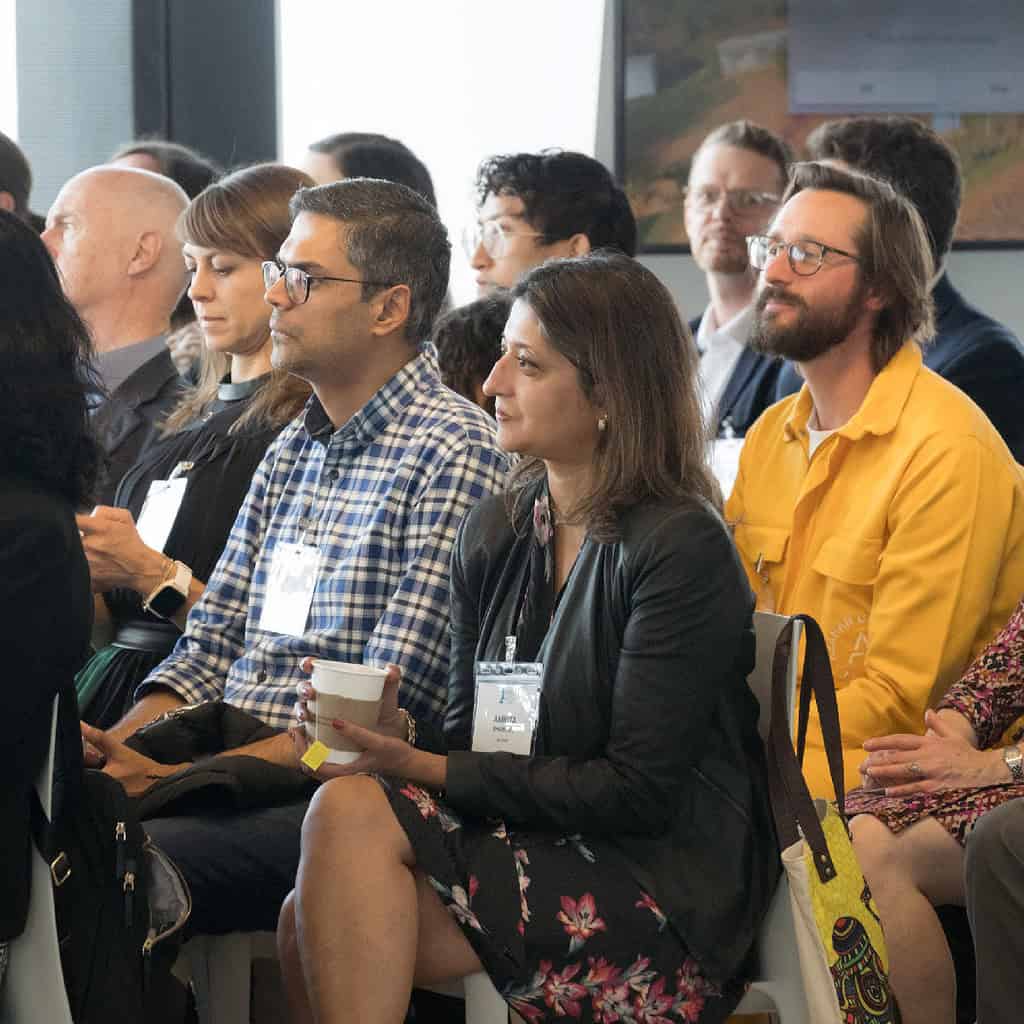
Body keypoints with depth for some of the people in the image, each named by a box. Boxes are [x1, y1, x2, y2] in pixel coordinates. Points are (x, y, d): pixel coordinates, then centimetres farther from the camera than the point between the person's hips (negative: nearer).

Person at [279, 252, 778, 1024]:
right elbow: (470, 732, 13)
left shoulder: (681, 548, -12)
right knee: (308, 928, -20)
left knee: (354, 812, -22)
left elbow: (639, 791, -16)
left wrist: (426, 771, -17)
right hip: (535, 850, 6)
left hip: (667, 892, -6)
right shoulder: (495, 533, 10)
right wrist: (396, 743, -12)